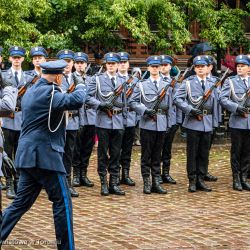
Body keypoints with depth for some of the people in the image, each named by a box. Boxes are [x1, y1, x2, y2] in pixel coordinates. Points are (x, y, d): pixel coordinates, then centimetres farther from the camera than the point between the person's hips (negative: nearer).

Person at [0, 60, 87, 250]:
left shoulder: (30, 92, 16)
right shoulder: (49, 92, -14)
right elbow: (76, 101, -26)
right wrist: (81, 88, -6)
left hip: (27, 155, 9)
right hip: (44, 155, -9)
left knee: (22, 202, 14)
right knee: (63, 201, -1)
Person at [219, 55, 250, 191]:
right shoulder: (230, 81, 2)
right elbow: (223, 99, -7)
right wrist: (236, 107, -19)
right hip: (237, 122, -3)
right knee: (236, 152, 3)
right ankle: (236, 179, 10)